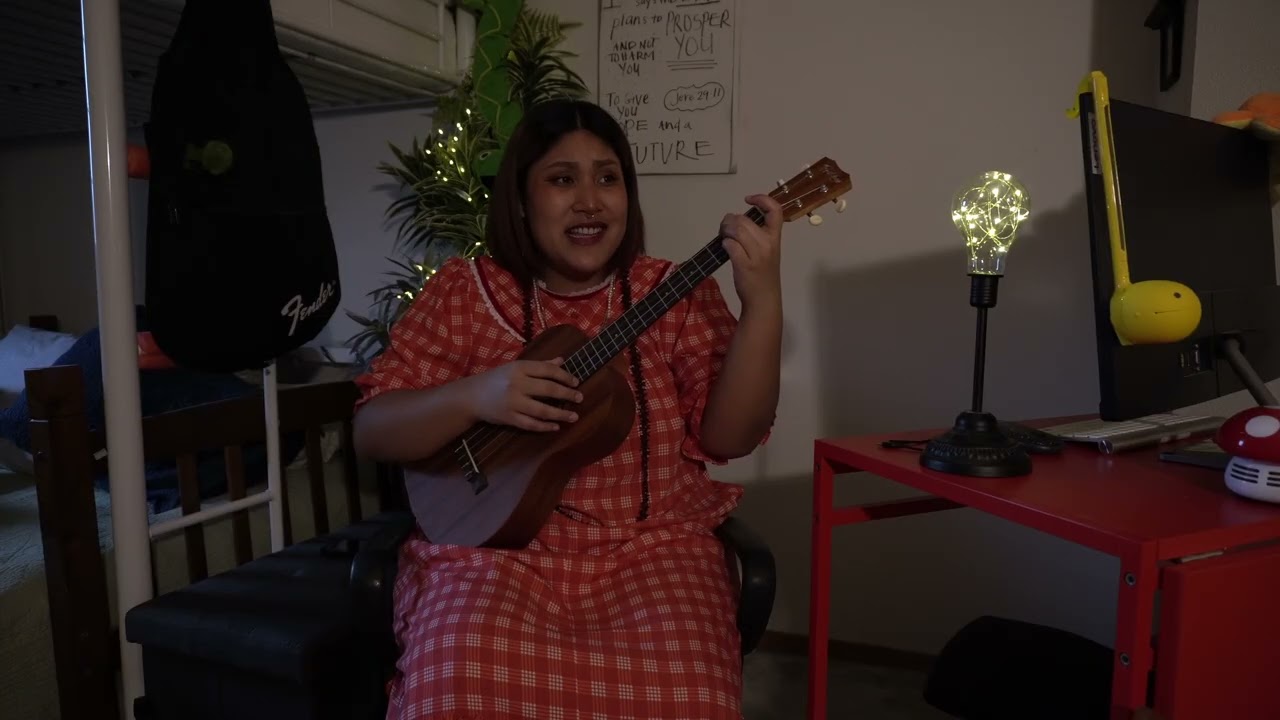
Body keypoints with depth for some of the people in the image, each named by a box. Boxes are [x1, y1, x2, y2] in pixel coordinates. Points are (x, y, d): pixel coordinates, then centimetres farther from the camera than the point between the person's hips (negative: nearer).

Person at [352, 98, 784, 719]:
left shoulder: (677, 295, 3)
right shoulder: (463, 291, 2)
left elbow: (728, 436, -7)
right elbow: (371, 433, 1)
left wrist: (763, 302, -19)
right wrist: (472, 397, -19)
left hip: (649, 549, 1)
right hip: (492, 549, 0)